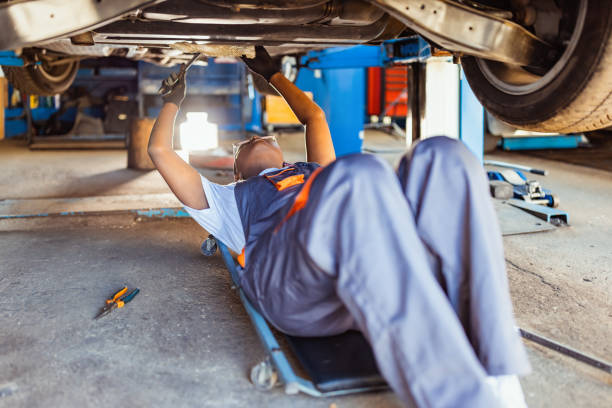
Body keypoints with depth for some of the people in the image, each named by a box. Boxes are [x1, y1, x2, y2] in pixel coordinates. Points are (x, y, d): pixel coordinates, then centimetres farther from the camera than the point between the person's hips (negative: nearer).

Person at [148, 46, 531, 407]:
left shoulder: (314, 171, 48)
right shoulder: (230, 199, 40)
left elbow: (315, 116, 59)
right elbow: (160, 149, 39)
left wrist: (274, 75, 71)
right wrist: (177, 96, 54)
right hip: (288, 275, -4)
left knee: (442, 156, -24)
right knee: (359, 174, -36)